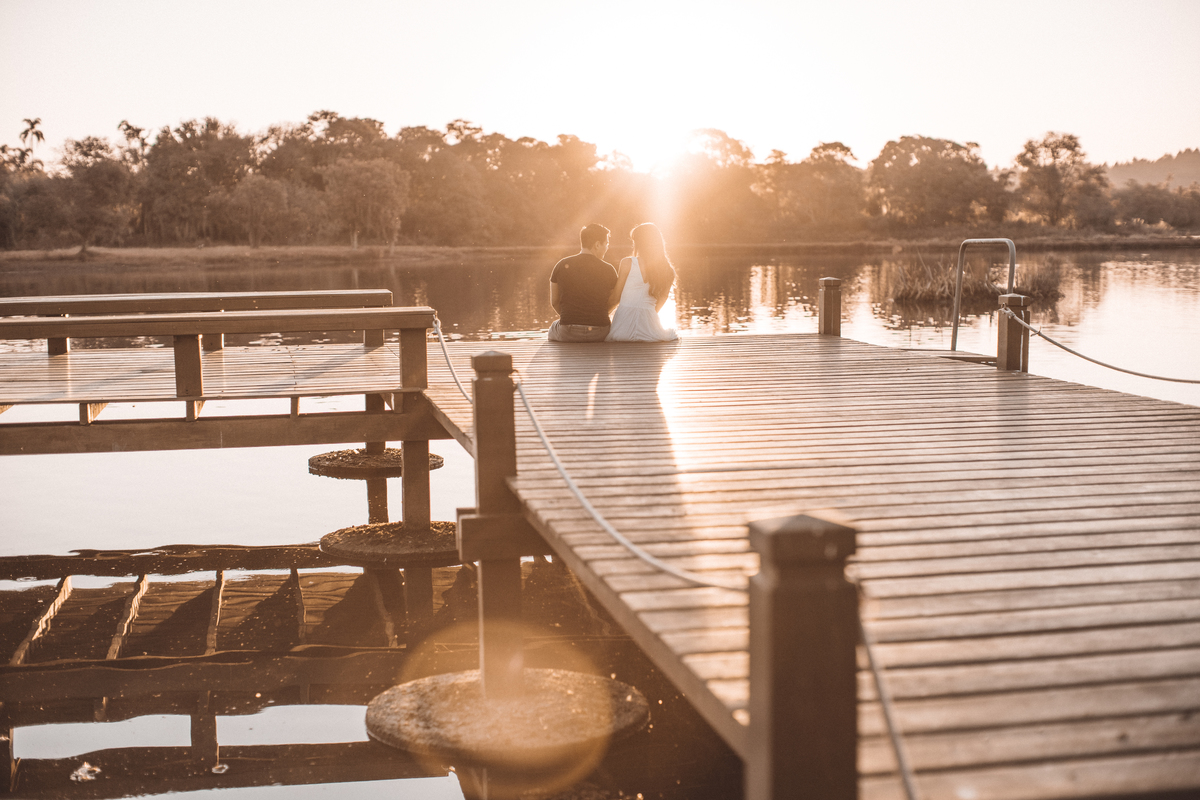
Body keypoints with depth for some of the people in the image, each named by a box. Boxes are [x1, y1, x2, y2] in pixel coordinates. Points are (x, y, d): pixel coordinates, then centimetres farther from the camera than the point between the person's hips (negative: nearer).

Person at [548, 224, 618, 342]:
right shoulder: (608, 270, -3)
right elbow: (614, 302, 9)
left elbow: (554, 301, 6)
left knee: (553, 327, 35)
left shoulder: (561, 265, -1)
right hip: (599, 334, 0)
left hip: (567, 333, 0)